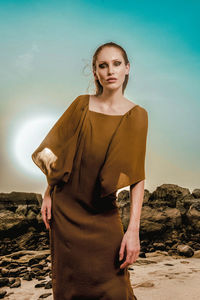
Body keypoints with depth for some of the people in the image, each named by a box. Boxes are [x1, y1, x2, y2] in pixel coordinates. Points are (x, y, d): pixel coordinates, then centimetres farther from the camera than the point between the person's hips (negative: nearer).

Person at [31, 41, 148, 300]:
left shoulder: (137, 115, -6)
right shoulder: (81, 104, -1)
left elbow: (137, 176, -10)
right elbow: (57, 151, 6)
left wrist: (133, 230, -16)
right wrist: (48, 194, 1)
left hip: (103, 213, -1)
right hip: (66, 208, 1)